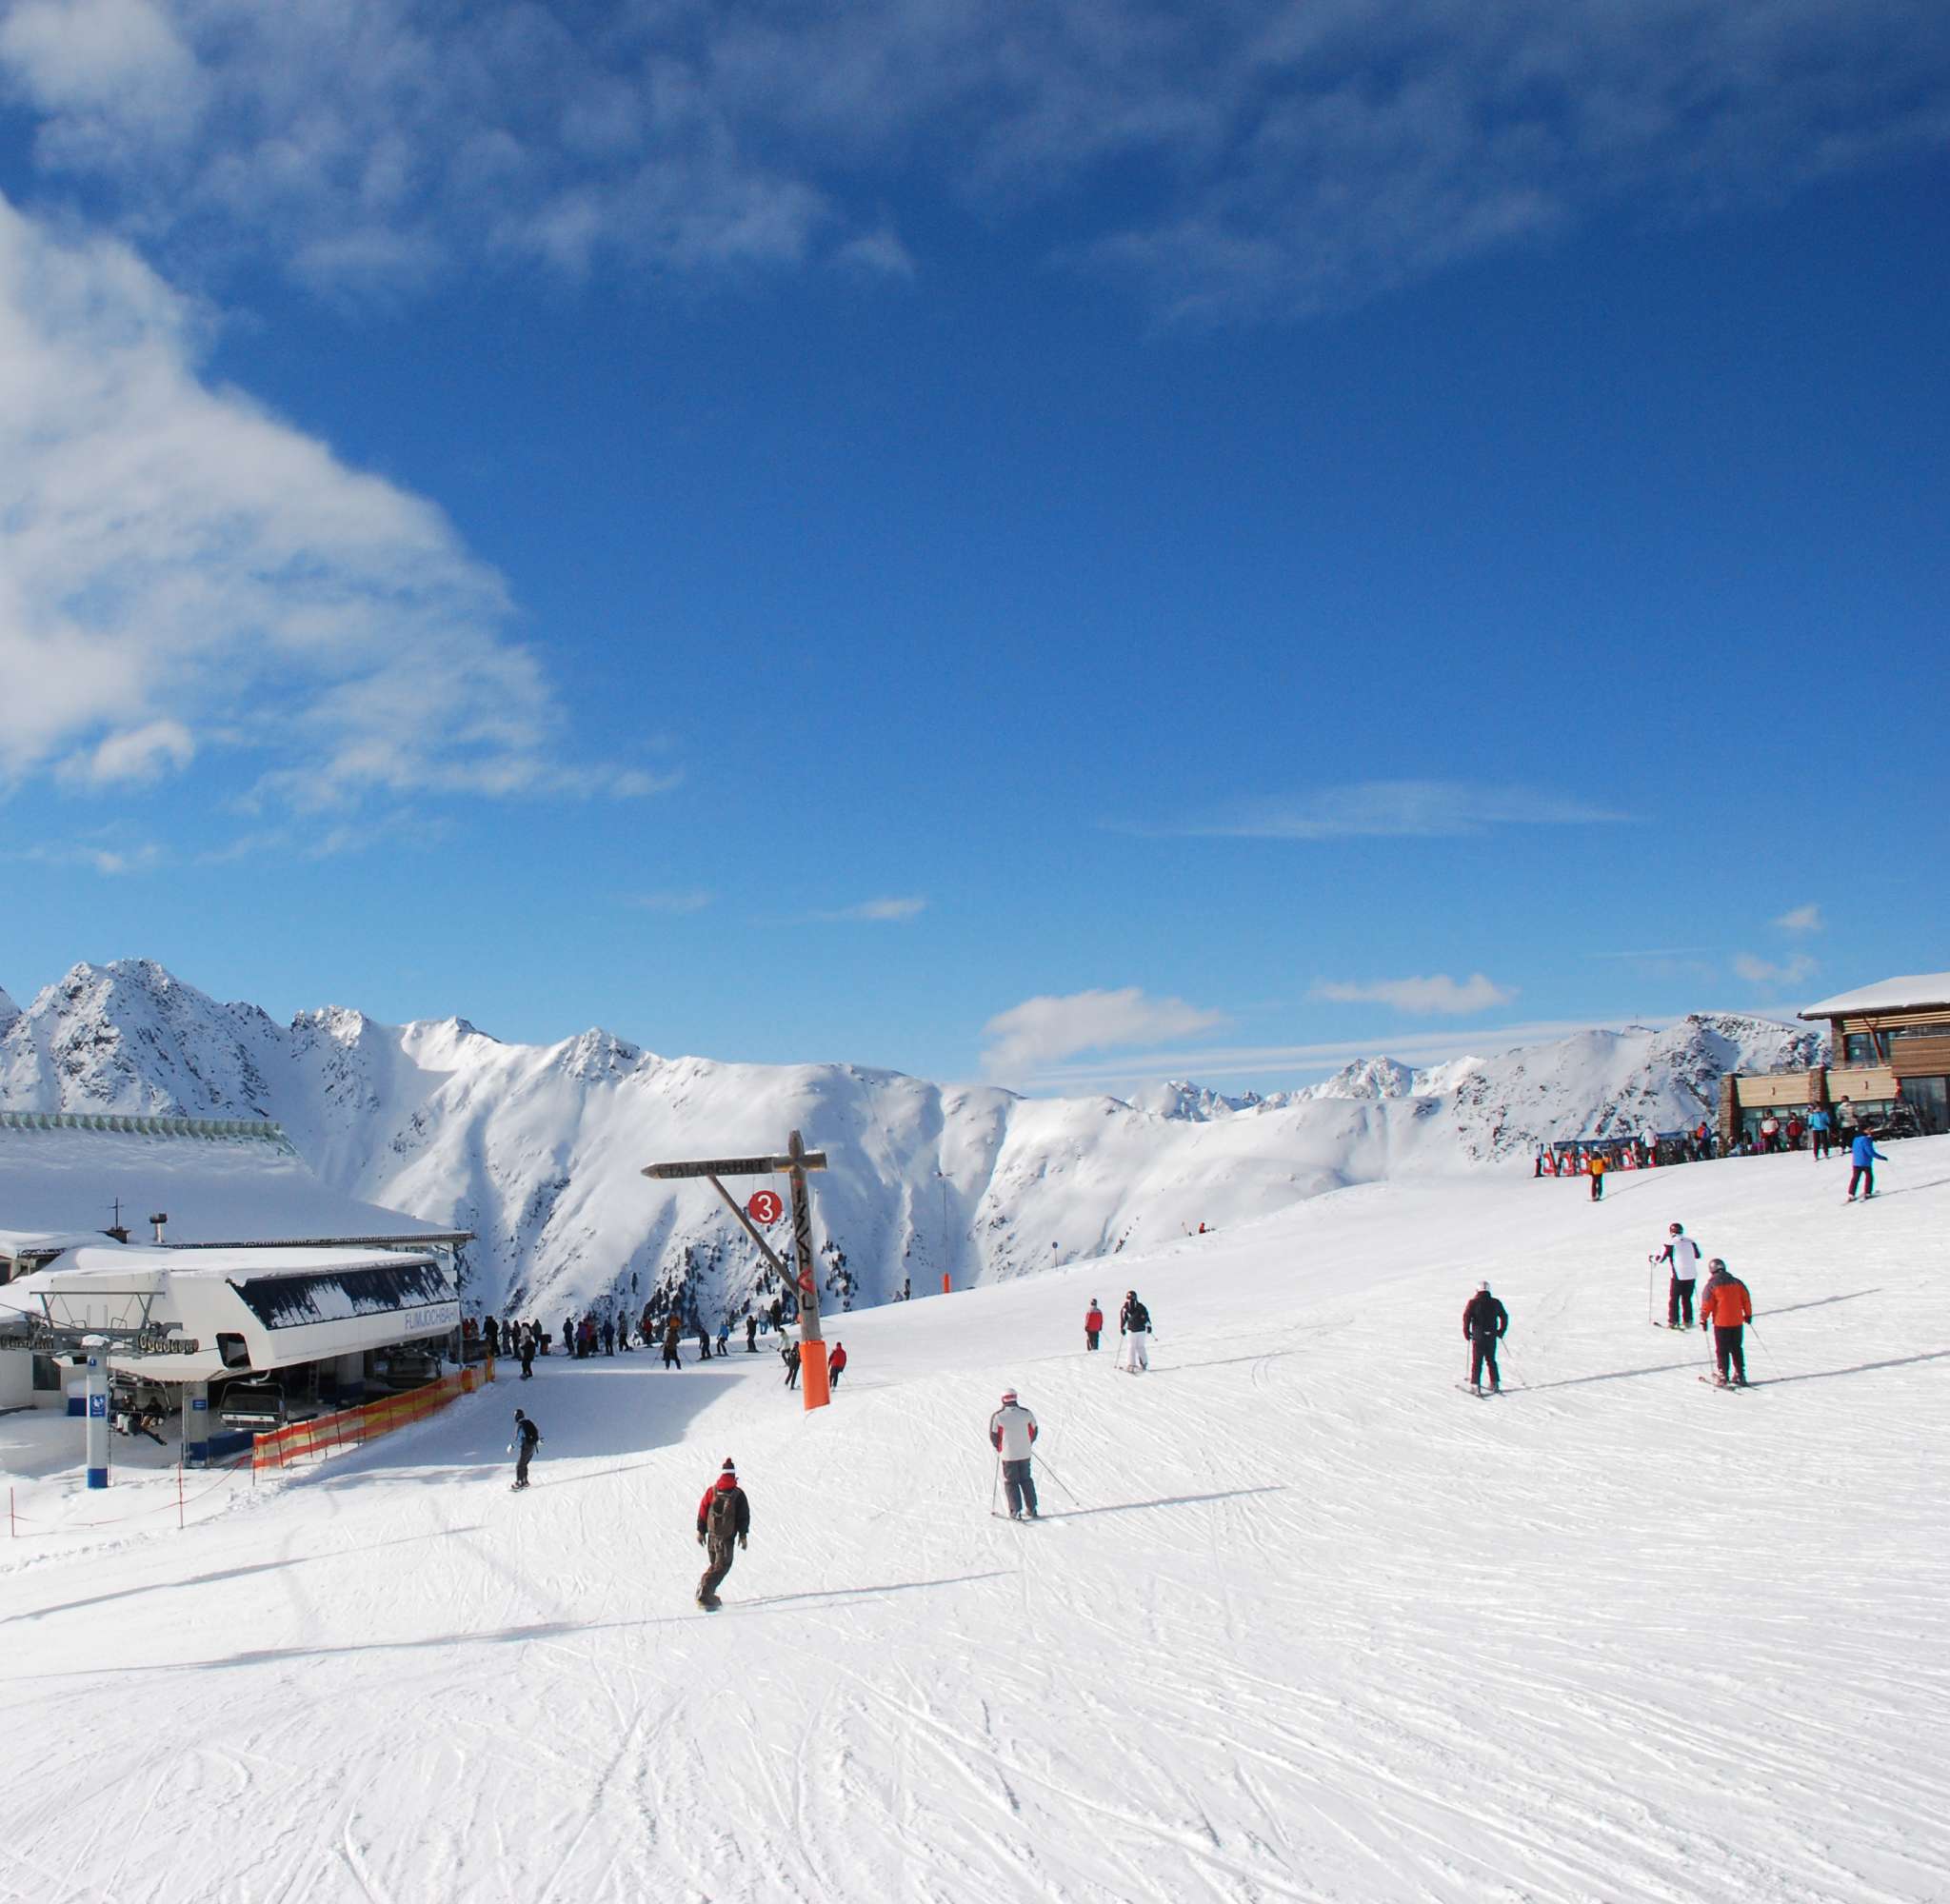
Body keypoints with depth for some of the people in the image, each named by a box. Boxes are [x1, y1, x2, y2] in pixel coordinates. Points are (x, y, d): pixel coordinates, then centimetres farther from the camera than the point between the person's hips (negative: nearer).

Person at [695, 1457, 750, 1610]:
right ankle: (704, 1596, -15)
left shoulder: (711, 1490, 1)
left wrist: (701, 1531, 12)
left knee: (715, 1564, 22)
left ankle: (707, 1593, 20)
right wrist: (743, 1535, 4)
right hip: (727, 1537, -4)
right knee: (722, 1566, 0)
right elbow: (744, 1515, -4)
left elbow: (702, 1511, 4)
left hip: (712, 1535, 4)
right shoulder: (738, 1494, -7)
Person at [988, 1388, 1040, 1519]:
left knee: (1011, 1482, 8)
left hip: (1008, 1455, -3)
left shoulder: (997, 1416, -12)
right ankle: (1032, 1509, 20)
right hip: (1025, 1454, 3)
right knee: (1026, 1480, 18)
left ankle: (1016, 1511, 2)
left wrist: (998, 1449, 12)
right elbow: (1034, 1431, 7)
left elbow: (993, 1436, -6)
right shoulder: (1026, 1413, -3)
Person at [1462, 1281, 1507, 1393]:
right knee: (1491, 1360, 17)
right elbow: (1505, 1317, 11)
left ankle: (1475, 1384, -5)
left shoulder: (1473, 1303, -6)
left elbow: (1466, 1317, -14)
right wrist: (1501, 1332, 19)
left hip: (1478, 1336, -3)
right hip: (1492, 1336, 3)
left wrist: (1466, 1332, -5)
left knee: (1477, 1361, 2)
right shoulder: (1495, 1303, 5)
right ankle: (1495, 1383, 15)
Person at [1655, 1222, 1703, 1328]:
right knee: (1687, 1299, 17)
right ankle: (1688, 1321, 17)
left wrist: (1653, 1259, 17)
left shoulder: (1670, 1243, -9)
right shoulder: (1690, 1242, 3)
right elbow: (1698, 1255, 19)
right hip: (1692, 1275, 4)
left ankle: (1673, 1321, 4)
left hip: (1678, 1276, -4)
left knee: (1673, 1299, 8)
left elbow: (1661, 1258, -4)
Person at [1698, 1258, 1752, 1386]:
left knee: (1722, 1351, 3)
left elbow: (1706, 1304, -9)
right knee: (1737, 1349, 15)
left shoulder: (1711, 1285, -8)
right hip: (1737, 1322, 4)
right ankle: (1740, 1376, 16)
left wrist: (1703, 1319, -1)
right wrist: (1748, 1314, 22)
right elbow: (1746, 1299, 10)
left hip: (1721, 1323, -4)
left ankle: (1723, 1377, -1)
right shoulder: (1737, 1282, 5)